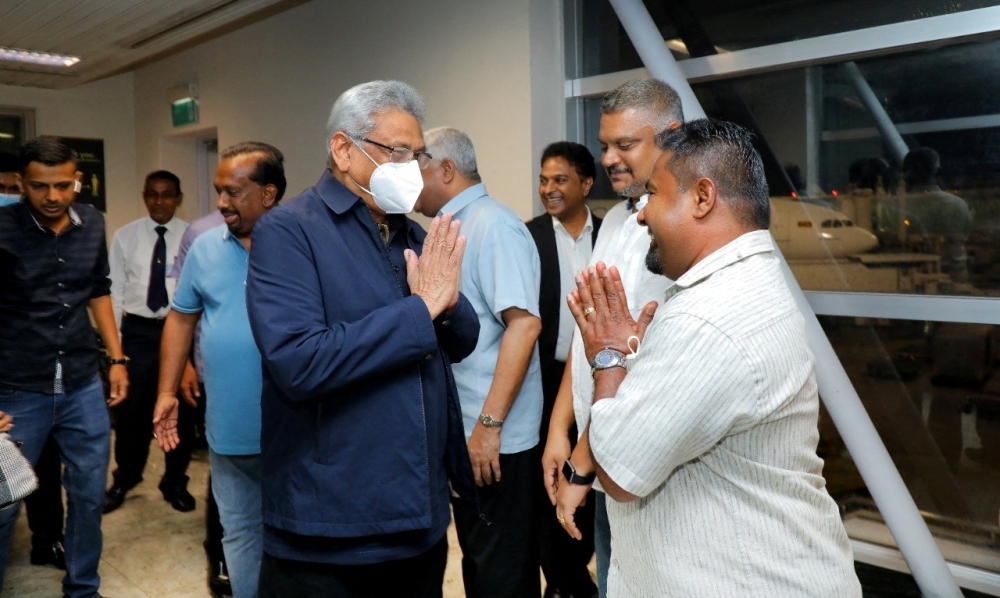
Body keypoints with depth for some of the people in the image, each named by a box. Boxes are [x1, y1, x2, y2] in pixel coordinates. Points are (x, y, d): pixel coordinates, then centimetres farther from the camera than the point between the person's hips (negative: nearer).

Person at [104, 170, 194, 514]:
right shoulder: (126, 236, 1)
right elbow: (114, 289, 3)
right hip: (137, 330, 1)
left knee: (180, 408, 11)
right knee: (132, 408, 10)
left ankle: (175, 481, 31)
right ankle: (124, 479, 34)